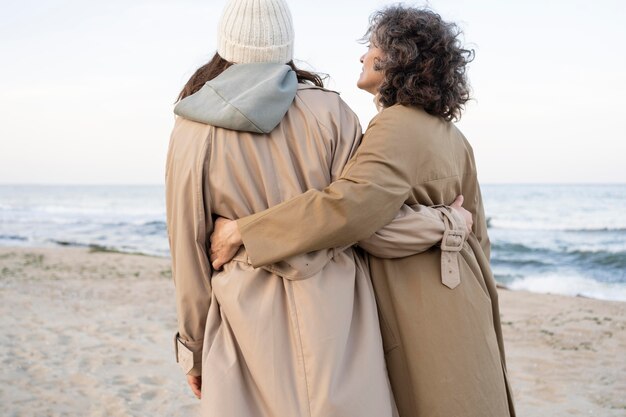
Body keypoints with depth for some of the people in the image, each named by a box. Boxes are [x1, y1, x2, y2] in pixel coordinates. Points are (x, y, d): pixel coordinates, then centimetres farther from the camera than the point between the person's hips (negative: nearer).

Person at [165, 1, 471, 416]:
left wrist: (194, 351, 13)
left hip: (248, 317, 0)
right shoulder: (329, 112, -4)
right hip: (334, 309, 0)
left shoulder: (192, 133, -2)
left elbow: (190, 254, 2)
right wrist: (446, 223, 12)